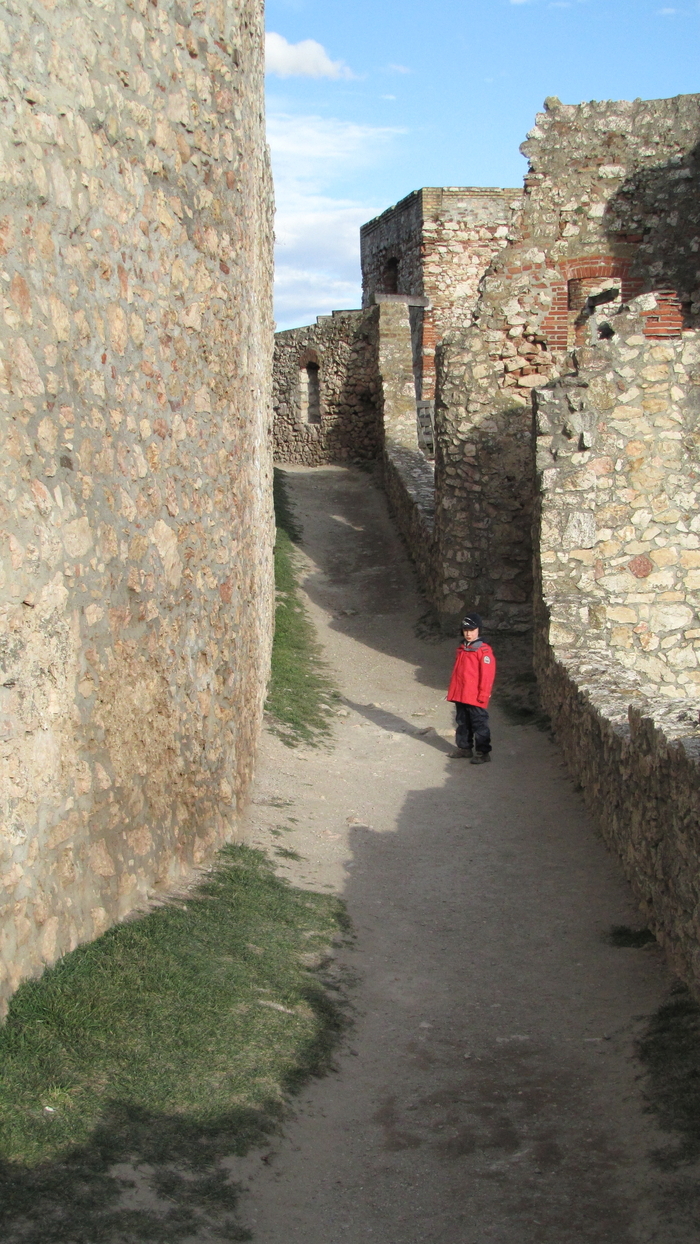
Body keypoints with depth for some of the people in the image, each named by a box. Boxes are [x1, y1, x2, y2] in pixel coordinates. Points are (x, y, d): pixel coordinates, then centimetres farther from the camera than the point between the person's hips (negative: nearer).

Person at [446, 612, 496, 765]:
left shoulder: (484, 650, -13)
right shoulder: (462, 648, 12)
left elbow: (487, 674, -15)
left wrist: (483, 694, -15)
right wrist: (452, 690, 19)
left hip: (475, 696, -8)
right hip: (459, 695, 8)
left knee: (479, 723, -1)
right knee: (463, 722, 17)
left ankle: (483, 752, 7)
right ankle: (464, 748, 29)